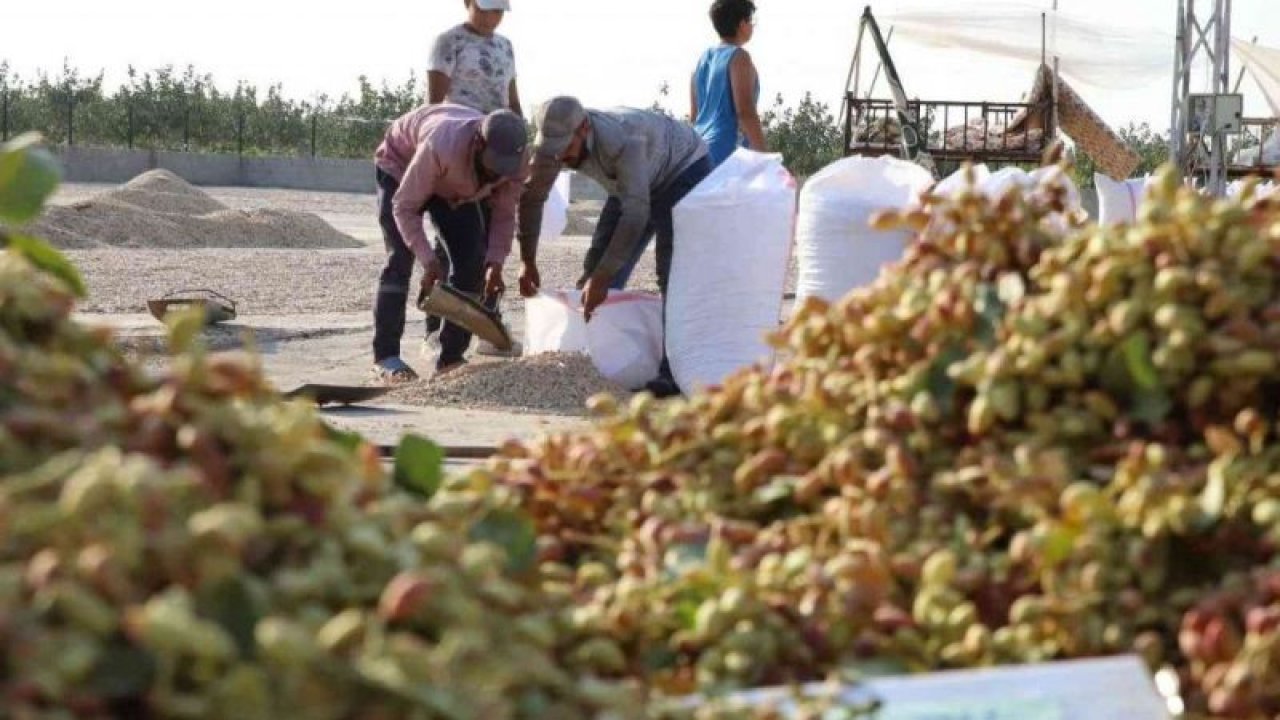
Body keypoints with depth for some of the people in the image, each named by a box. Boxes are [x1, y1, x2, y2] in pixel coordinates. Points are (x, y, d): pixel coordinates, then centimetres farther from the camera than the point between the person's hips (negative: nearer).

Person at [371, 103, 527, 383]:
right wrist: (428, 260, -42)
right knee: (401, 259, -17)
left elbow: (504, 215, -15)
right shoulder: (441, 146, -46)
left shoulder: (513, 162, -30)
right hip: (401, 167, -5)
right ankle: (385, 356, -13)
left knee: (472, 261, -6)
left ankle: (451, 357, 0)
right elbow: (404, 206, -35)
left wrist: (495, 263, -29)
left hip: (454, 186, 5)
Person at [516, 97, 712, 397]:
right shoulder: (554, 142, -21)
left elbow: (635, 214, -47)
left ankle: (674, 373, -24)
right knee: (597, 271, 0)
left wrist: (601, 278, -46)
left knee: (673, 276, -21)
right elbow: (532, 195, -5)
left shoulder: (621, 140, -42)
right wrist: (527, 261, -3)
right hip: (636, 182, 8)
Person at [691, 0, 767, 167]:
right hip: (728, 151, -8)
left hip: (700, 150, 8)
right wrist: (764, 157, -15)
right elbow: (745, 112, -15)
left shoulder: (703, 59, 17)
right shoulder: (738, 57, -6)